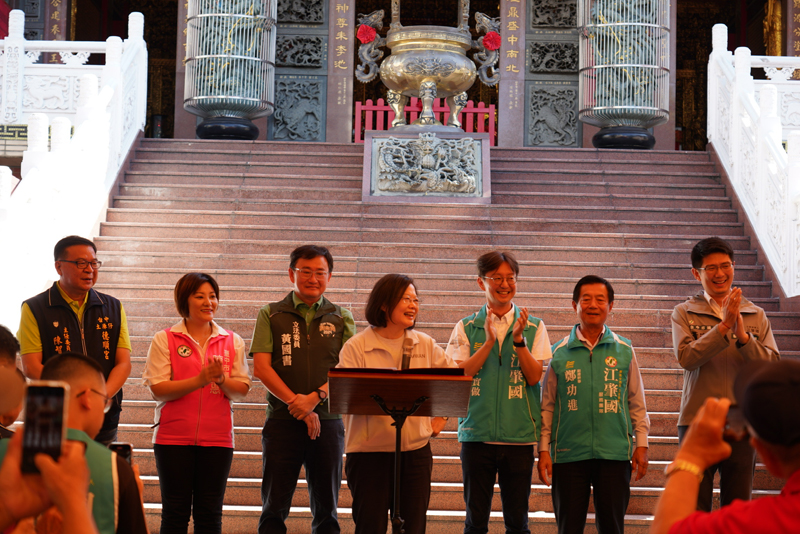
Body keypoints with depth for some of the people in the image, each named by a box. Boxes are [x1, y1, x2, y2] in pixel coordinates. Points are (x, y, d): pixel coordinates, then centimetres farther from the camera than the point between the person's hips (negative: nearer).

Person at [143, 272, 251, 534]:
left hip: (217, 439, 2)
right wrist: (200, 380, -18)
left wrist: (221, 379, -16)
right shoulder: (164, 339, 0)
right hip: (174, 438, -2)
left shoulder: (232, 341, 8)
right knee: (175, 512, 3)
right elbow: (158, 390, -8)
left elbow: (241, 390, 4)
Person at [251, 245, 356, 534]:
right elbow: (261, 367, -2)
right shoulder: (271, 315, 8)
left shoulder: (342, 319, 11)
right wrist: (296, 403, -13)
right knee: (274, 509, -1)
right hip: (282, 421, -1)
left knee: (326, 510, 5)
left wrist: (315, 397, -15)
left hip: (327, 420, 1)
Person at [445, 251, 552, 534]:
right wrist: (489, 341, -13)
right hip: (476, 433, 0)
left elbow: (534, 377, -2)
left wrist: (518, 340, -15)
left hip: (519, 435, 0)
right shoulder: (466, 328, 6)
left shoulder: (533, 327, 6)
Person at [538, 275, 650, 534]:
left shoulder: (624, 350, 6)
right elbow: (547, 405, 7)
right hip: (568, 454, 0)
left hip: (614, 453, 0)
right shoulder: (559, 353, 4)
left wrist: (641, 444, 5)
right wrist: (544, 449, 3)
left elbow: (637, 402, 10)